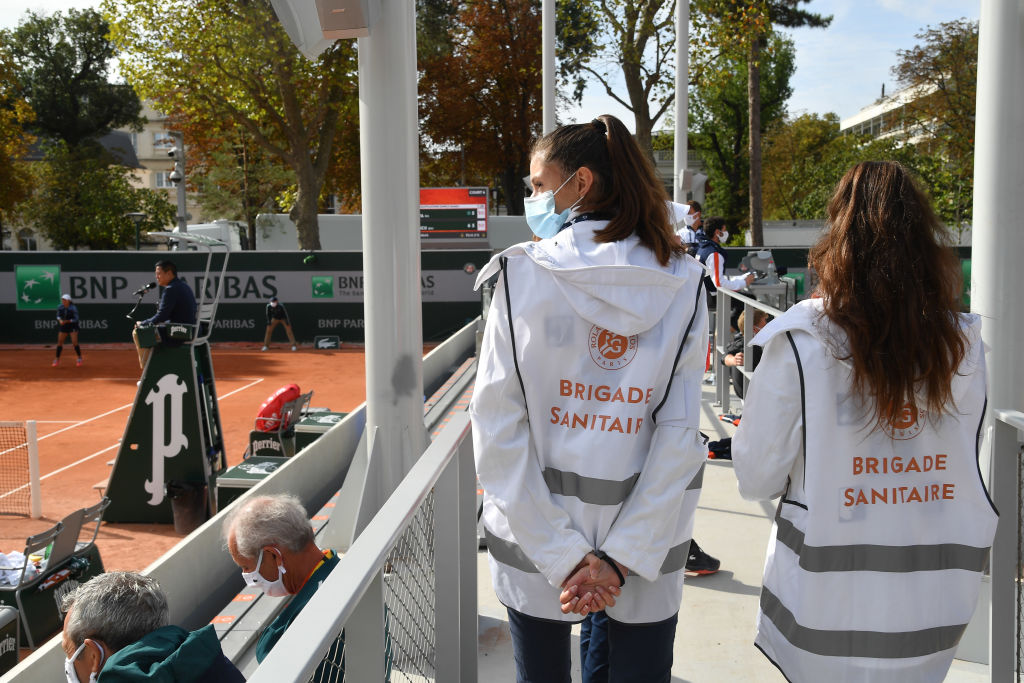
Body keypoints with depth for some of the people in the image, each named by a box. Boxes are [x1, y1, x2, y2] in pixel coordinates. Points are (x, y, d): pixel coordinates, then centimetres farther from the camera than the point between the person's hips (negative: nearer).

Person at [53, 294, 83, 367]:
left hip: (73, 326, -4)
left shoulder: (73, 308, -16)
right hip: (63, 326, 4)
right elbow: (58, 316, 9)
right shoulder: (60, 307, -4)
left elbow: (76, 319, -14)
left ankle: (79, 358, 9)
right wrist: (60, 320, -13)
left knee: (75, 343, -8)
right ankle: (57, 359, 15)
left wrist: (67, 321, -25)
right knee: (59, 342, 3)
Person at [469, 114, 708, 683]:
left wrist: (563, 556, -12)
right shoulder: (683, 284, -5)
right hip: (648, 541, 1)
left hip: (533, 534, -1)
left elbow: (497, 428, -14)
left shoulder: (521, 273, -9)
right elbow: (680, 434, -12)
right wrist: (621, 558, -10)